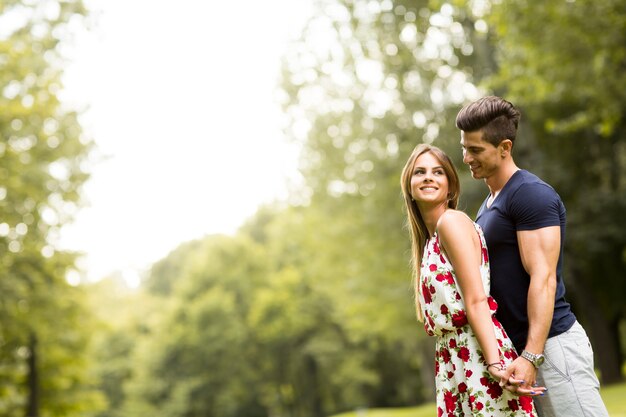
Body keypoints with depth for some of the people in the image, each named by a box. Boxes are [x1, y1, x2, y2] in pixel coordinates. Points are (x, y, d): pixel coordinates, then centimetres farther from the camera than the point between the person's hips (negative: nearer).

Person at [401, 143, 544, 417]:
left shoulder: (452, 221, -7)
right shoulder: (430, 238, 19)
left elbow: (477, 301, -14)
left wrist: (495, 363, -20)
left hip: (477, 356, -8)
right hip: (452, 362, 8)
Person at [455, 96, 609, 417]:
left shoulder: (531, 194, -10)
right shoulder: (488, 206, 18)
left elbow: (543, 279, -18)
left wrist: (531, 356, -25)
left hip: (552, 344, -9)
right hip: (518, 349, 9)